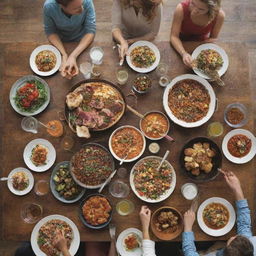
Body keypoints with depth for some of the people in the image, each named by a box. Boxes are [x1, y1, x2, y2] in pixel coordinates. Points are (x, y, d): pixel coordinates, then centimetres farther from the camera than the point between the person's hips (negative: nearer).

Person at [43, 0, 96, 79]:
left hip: (82, 41, 0)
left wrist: (73, 56, -41)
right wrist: (64, 56, -36)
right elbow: (50, 31, -20)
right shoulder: (49, 6, -33)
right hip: (60, 42, 0)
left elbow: (90, 31, -29)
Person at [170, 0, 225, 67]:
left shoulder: (219, 15, -25)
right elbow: (174, 36, -24)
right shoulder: (181, 8, -30)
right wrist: (183, 53, -41)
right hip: (182, 44, 0)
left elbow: (213, 38, -6)